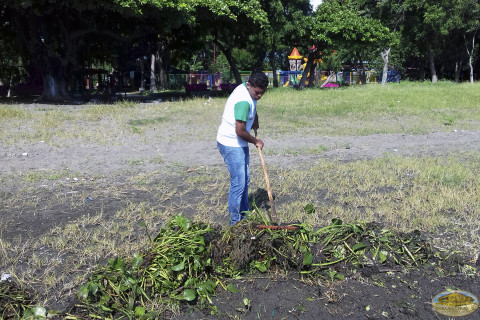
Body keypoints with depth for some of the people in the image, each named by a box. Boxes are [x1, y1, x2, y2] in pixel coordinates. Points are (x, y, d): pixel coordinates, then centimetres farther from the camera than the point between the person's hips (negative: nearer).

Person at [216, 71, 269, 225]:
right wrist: (256, 141, -12)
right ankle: (234, 222, 3)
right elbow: (240, 131, -27)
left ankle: (244, 217, 28)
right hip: (231, 144, -10)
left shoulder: (249, 91, 4)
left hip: (240, 144, 10)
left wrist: (255, 120, 14)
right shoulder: (243, 101, -27)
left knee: (245, 180, 16)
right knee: (238, 183, -8)